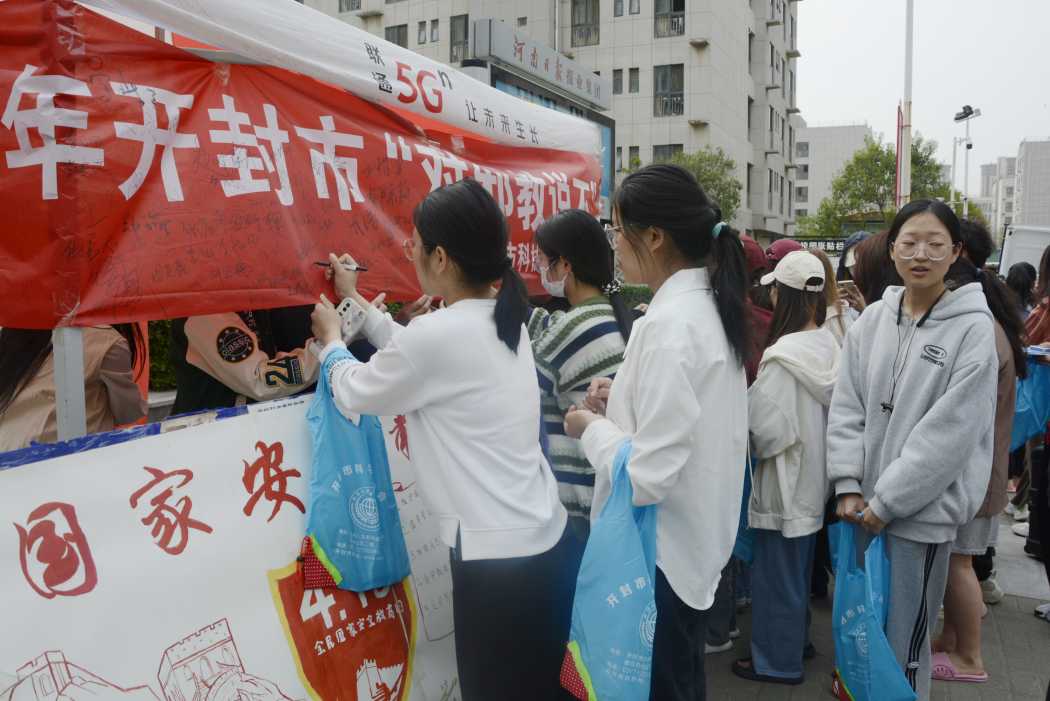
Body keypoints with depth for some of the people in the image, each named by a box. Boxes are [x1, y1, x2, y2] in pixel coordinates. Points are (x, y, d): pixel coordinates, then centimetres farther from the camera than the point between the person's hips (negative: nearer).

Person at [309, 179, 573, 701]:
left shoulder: (437, 334, -20)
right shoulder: (504, 318, 5)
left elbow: (355, 394, -2)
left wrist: (332, 339, 16)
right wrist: (354, 302, 28)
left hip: (498, 556, -8)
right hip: (545, 539, 8)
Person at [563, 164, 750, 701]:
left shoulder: (669, 325, -25)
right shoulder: (711, 306, 4)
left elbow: (648, 475, -27)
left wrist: (592, 428, -11)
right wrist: (625, 400, 5)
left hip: (662, 550, -9)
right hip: (695, 537, 9)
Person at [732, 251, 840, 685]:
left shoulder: (783, 356, -25)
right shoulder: (831, 346, -4)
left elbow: (767, 428, -23)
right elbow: (831, 411, 3)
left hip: (785, 481, -8)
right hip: (815, 475, 8)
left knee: (776, 572, 8)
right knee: (798, 567, 24)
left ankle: (778, 660, 22)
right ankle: (796, 638, 41)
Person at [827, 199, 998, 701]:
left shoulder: (973, 327, -10)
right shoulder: (872, 320, 3)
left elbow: (951, 428, -15)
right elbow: (846, 405, 3)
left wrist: (886, 501, -14)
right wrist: (848, 485, -6)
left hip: (922, 509, -4)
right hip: (865, 505, 4)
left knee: (902, 643, 7)